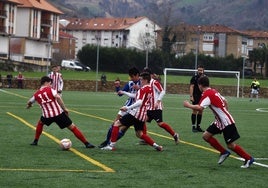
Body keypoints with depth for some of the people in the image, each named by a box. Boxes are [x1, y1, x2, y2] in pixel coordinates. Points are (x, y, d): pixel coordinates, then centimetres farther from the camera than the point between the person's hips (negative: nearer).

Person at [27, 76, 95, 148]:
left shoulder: (36, 94, 12)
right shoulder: (49, 89, 1)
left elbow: (29, 102, 29)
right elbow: (58, 97, -17)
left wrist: (29, 105, 54)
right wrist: (64, 108, -12)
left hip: (47, 116, 3)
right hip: (58, 113, -3)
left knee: (40, 123, 37)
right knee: (73, 127, 3)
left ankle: (35, 141, 35)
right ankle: (86, 143, -2)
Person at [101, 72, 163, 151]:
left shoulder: (143, 89, -12)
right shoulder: (150, 89, 16)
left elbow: (140, 102, -23)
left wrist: (128, 108, -23)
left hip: (136, 113, -9)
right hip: (142, 115, 9)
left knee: (117, 123, -2)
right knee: (139, 134, 19)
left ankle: (112, 145, -6)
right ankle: (156, 146, 11)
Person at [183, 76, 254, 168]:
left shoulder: (207, 94, -19)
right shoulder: (214, 91, 10)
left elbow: (200, 108, -30)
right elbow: (225, 101, 19)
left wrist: (189, 105, -14)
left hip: (226, 122, -9)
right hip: (219, 121, 9)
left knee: (230, 145, -4)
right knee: (206, 135, 6)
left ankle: (248, 158, 9)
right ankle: (224, 152, 15)